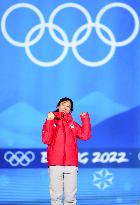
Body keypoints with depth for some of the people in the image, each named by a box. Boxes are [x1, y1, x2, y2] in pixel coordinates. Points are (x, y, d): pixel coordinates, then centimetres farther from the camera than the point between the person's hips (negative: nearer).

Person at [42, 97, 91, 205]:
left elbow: (85, 136, 2)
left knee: (70, 195, 0)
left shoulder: (73, 124, 17)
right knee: (56, 194, -2)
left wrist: (85, 119, -3)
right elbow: (46, 140, -6)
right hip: (55, 164, -2)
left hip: (71, 164, 2)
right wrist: (49, 121, -11)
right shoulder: (50, 122, 10)